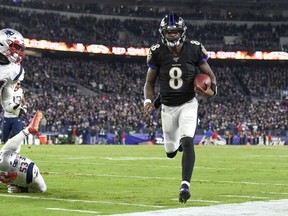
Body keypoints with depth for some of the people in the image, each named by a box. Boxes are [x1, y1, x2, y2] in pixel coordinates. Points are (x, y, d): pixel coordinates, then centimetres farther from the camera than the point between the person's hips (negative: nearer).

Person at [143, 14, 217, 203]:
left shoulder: (194, 49, -9)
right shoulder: (157, 53, -6)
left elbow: (210, 74, 2)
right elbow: (150, 82, 3)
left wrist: (212, 90, -20)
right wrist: (148, 101, -14)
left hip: (188, 104, -2)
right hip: (167, 107, 2)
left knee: (187, 142, -24)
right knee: (171, 151, 12)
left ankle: (185, 185, -23)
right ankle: (179, 143, 50)